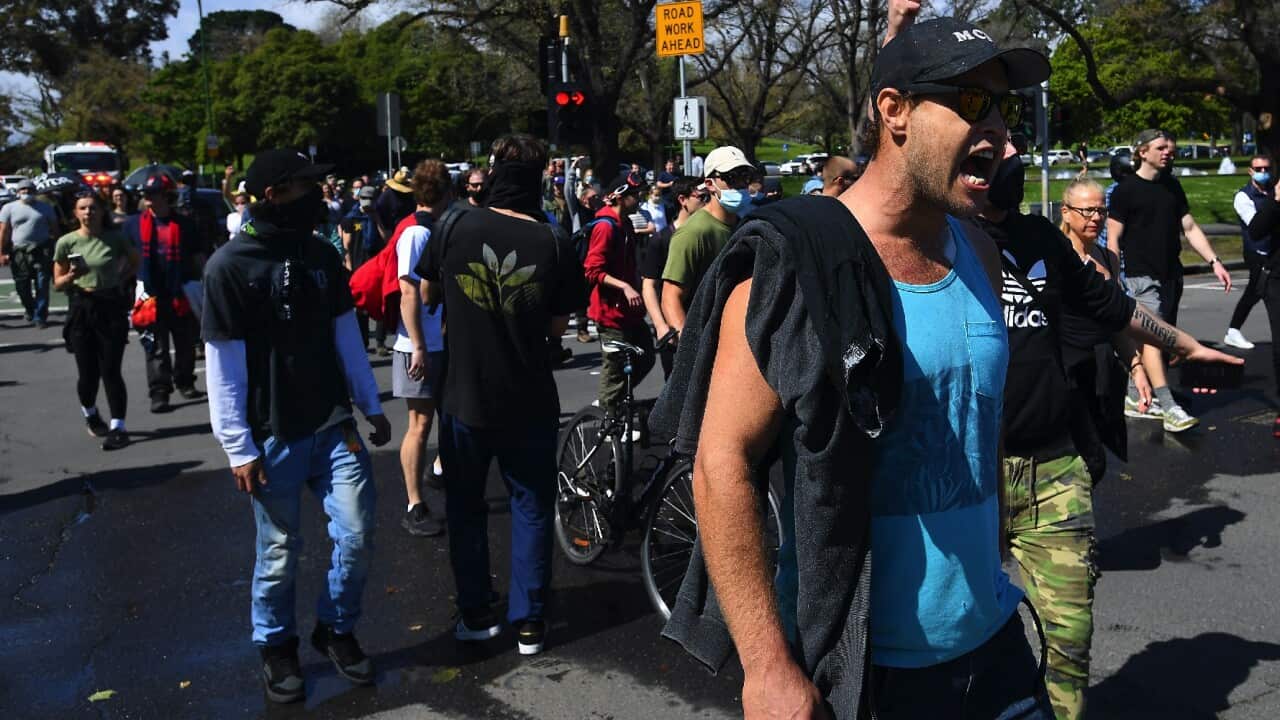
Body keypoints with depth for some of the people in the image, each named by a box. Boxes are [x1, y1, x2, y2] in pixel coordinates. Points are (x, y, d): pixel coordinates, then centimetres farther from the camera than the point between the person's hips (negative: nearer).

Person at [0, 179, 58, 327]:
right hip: (19, 253, 1)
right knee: (22, 286, 7)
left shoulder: (45, 207, 9)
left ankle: (40, 316, 2)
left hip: (41, 252, -1)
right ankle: (29, 309, 33)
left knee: (42, 286, -4)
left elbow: (55, 228, 10)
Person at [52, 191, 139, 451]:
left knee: (110, 371, -6)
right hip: (80, 310, 1)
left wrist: (120, 280, 4)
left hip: (112, 308, -1)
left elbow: (134, 261, 18)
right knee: (88, 373, 6)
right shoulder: (66, 242, -2)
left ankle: (117, 427, -2)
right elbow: (58, 284, 3)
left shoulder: (115, 238, -2)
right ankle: (90, 415, 34)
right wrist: (72, 276, -18)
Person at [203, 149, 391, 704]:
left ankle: (336, 629, 27)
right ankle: (277, 646, 30)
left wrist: (371, 406, 13)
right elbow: (223, 367, -11)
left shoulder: (321, 255, 5)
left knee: (357, 537, 4)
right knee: (279, 552, 7)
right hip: (274, 438, -4)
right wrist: (238, 448, -11)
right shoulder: (230, 266, -12)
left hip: (335, 426, 5)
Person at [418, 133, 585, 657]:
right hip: (529, 402, 0)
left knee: (465, 506, 16)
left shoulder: (458, 228, -9)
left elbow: (427, 294, 7)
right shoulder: (555, 245, -9)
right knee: (531, 506, 13)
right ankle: (529, 622, 16)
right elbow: (557, 326, -1)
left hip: (465, 398, 0)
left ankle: (476, 615, 23)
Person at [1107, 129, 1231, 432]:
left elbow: (1190, 228, 15)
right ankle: (1169, 409, -19)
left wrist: (1214, 262, 6)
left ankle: (1136, 399, 18)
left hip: (1171, 276, 7)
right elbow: (1113, 239, -6)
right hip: (1142, 276, -6)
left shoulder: (1172, 186, 14)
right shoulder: (1126, 190, -5)